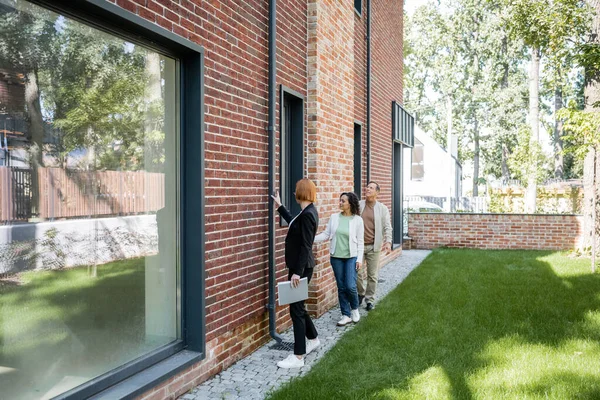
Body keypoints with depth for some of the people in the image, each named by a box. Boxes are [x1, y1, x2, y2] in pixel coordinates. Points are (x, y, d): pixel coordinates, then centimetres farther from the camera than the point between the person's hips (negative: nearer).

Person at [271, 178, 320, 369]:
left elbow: (305, 246, -23)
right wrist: (280, 207, 38)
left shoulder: (308, 214, -20)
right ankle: (313, 339, 38)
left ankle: (298, 357, 4)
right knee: (297, 305, 20)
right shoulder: (307, 212, 10)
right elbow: (294, 224, 31)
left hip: (301, 267, -10)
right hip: (299, 265, 10)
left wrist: (298, 272, -23)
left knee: (296, 308, -4)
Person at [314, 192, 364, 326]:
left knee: (350, 286, -9)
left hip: (351, 257, -2)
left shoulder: (357, 220, -4)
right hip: (336, 257, 3)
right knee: (341, 287, 6)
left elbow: (360, 241, -2)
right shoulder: (334, 217, 2)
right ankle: (346, 315, 19)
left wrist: (359, 259, -7)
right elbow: (326, 234, 3)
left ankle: (355, 309, 21)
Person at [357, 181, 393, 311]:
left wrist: (388, 242, -17)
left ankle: (369, 299, 20)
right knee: (358, 273, 5)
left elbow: (387, 227, -2)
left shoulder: (382, 208, 1)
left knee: (372, 275, 5)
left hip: (374, 246, -1)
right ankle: (361, 294, 31)